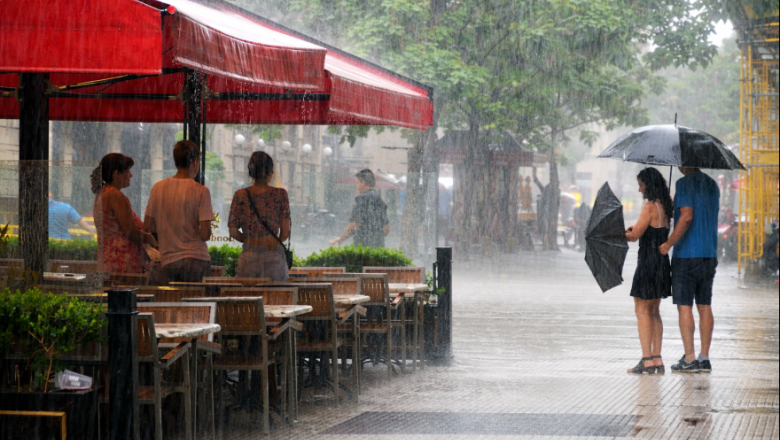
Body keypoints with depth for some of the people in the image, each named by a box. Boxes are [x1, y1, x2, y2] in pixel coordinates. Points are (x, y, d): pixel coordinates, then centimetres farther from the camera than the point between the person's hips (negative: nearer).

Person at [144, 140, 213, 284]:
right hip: (196, 261, -3)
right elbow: (205, 234, -11)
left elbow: (147, 227, 10)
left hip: (167, 262, 3)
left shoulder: (157, 188, 5)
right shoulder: (201, 191, -7)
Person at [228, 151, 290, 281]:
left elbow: (233, 232, 2)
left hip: (248, 255, 1)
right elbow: (285, 233, 0)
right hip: (274, 255, -1)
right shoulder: (280, 194, 0)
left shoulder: (240, 195, 2)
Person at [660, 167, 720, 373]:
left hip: (686, 255, -7)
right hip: (709, 255, 7)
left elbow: (686, 217, -21)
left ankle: (689, 359, -5)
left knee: (684, 306, -3)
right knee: (704, 306, 8)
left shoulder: (684, 184, -10)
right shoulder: (712, 185, 13)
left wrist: (669, 244, -14)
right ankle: (704, 358, 8)